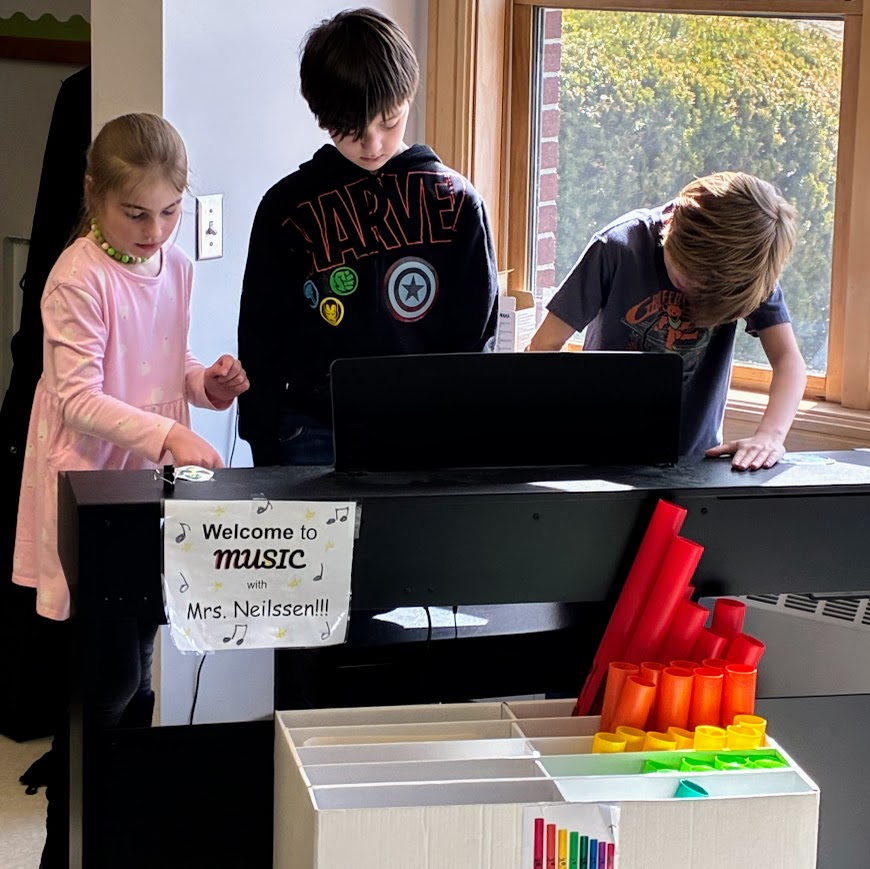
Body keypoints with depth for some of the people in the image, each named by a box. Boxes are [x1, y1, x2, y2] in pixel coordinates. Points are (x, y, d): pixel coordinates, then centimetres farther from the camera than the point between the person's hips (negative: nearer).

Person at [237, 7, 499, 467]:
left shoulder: (455, 202, 1)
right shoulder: (287, 207, 2)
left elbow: (476, 336, 5)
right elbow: (259, 344, 5)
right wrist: (268, 460, 1)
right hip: (317, 441, 0)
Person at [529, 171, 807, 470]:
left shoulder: (751, 268, -7)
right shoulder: (620, 247, -14)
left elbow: (788, 359, -13)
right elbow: (545, 345, -11)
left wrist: (769, 435, -32)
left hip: (694, 456, 2)